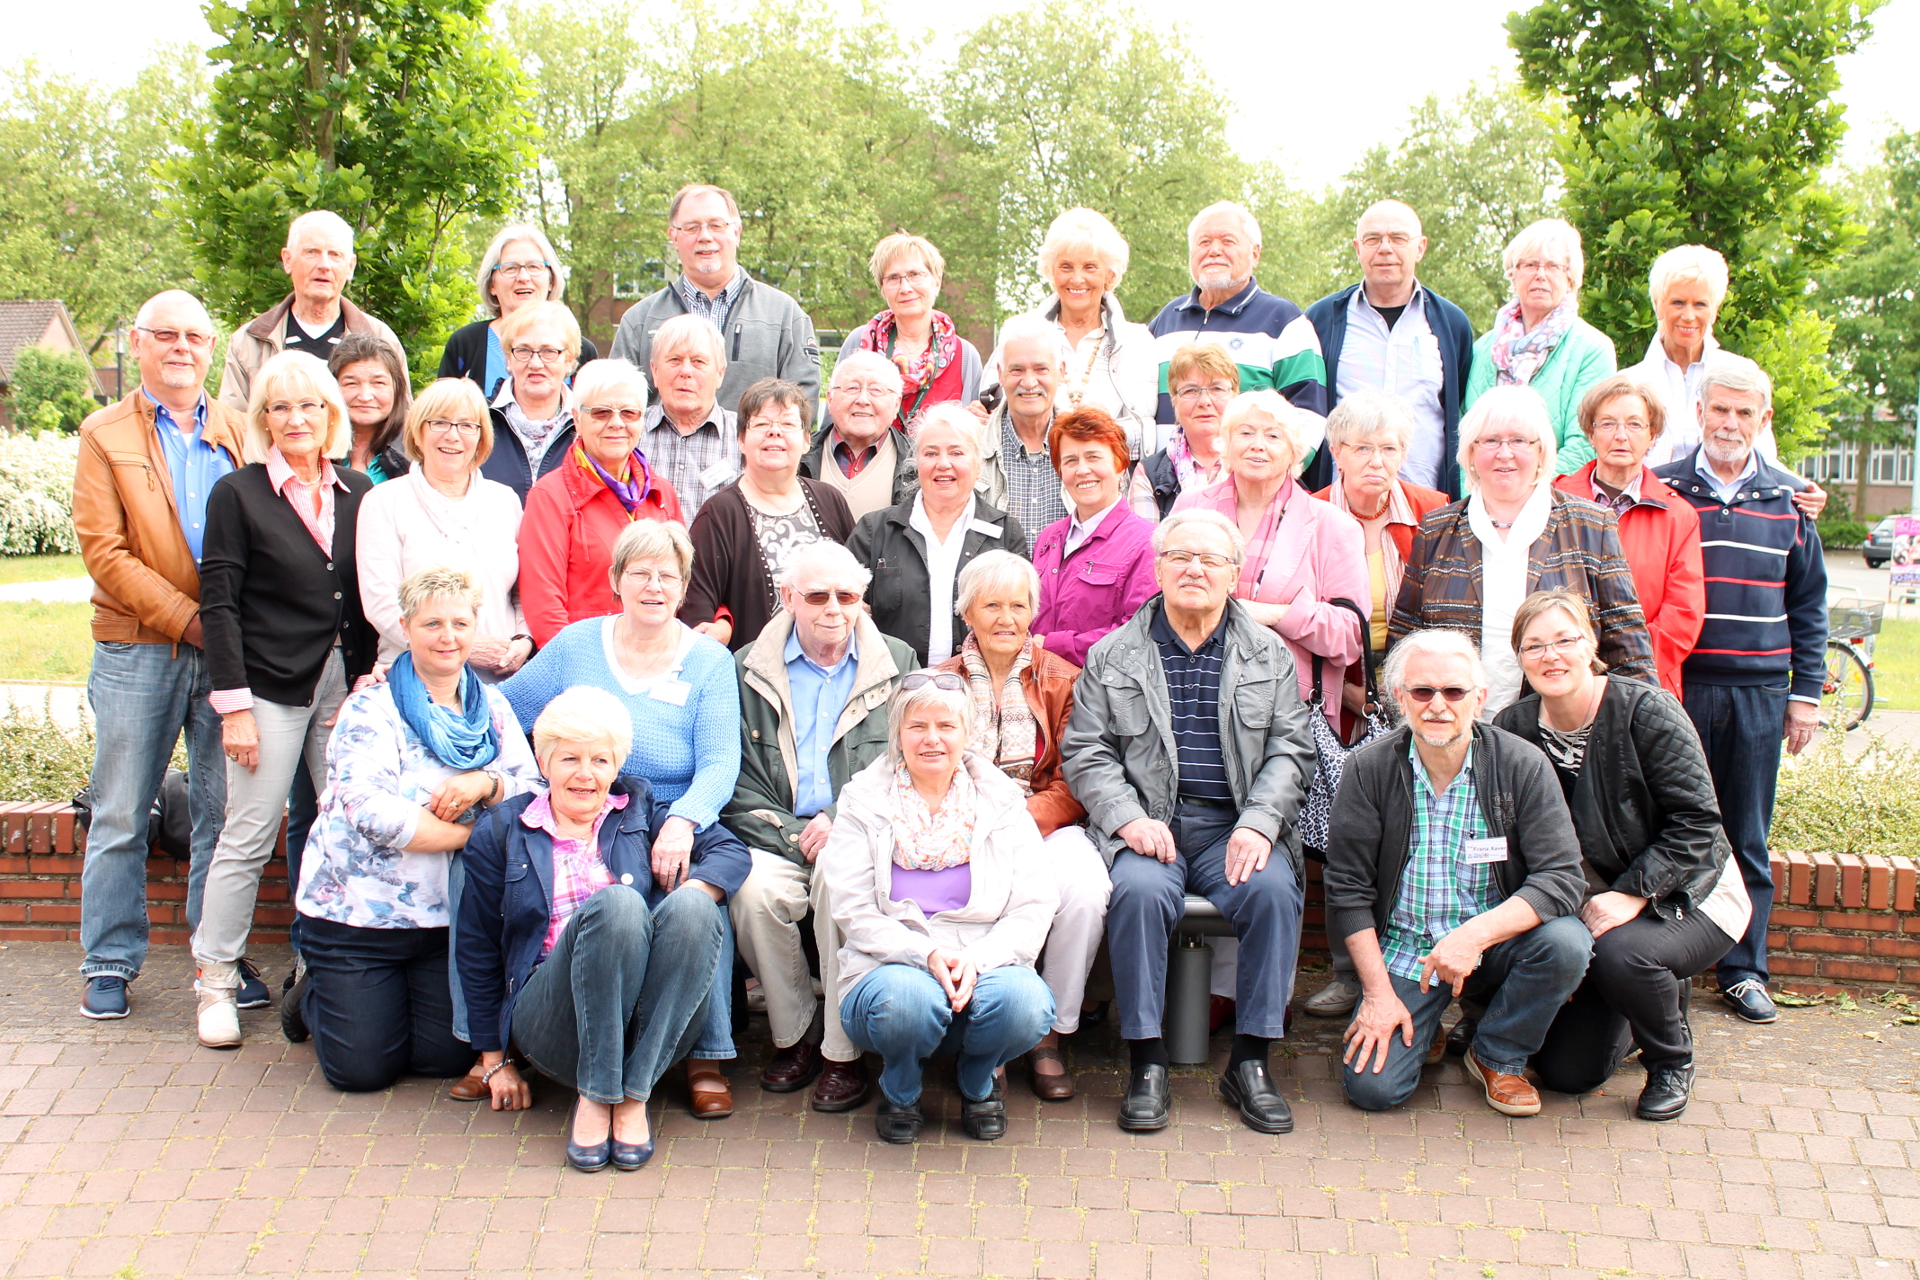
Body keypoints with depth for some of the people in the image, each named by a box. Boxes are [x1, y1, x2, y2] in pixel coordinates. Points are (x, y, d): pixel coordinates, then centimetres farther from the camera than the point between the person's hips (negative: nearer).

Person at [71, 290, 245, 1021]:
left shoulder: (238, 432, 12)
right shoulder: (105, 436, 4)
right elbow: (102, 550, -4)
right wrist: (185, 618, -12)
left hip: (229, 651, 2)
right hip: (137, 652, -2)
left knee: (224, 816, 6)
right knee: (120, 819, 5)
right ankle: (109, 964, 16)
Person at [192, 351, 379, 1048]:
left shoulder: (359, 492, 11)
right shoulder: (238, 493, 1)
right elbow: (219, 606, -3)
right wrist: (233, 703, -9)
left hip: (348, 686, 3)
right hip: (270, 687, -3)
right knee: (248, 839, 0)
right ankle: (216, 979, 12)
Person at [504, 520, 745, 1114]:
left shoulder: (709, 662, 6)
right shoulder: (575, 646, 13)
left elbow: (721, 761, -5)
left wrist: (682, 820, -25)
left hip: (676, 835, -1)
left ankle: (706, 1057, -14)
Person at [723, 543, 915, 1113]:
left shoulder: (897, 663, 11)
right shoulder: (748, 670, 10)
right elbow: (738, 780, 4)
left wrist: (841, 820, -9)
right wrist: (794, 836, -10)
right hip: (777, 837, 1)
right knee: (754, 891, -30)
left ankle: (843, 1052, -18)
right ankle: (793, 1036, -7)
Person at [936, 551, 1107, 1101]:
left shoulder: (1061, 679, 9)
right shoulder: (941, 681, 13)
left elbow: (1071, 783, 2)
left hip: (1045, 824, 0)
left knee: (1087, 891, -31)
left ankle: (1049, 1037, -12)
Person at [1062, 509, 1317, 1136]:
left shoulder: (1270, 654, 13)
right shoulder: (1113, 655, 10)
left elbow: (1290, 751, 7)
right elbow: (1085, 752, 6)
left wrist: (1259, 824, -10)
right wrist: (1129, 818, -11)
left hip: (1237, 825, 1)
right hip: (1147, 823, -1)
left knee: (1274, 890, -29)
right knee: (1139, 890, -32)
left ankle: (1250, 1062, -14)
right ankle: (1148, 1063, -19)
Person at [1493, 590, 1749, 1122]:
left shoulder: (1646, 713, -19)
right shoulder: (1513, 730, -8)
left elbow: (1696, 823, -19)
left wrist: (1633, 894, -27)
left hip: (1683, 897, -4)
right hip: (1581, 908, 4)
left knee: (1621, 954, -37)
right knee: (1565, 1073, -1)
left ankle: (1672, 1061, -2)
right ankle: (1655, 999, 31)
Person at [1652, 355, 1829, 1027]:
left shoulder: (1787, 500, 9)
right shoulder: (1662, 491, 3)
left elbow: (1808, 606, 13)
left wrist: (1805, 692, 7)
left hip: (1759, 693, 2)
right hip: (1676, 687, -2)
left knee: (1747, 838, 9)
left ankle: (1743, 969, 19)